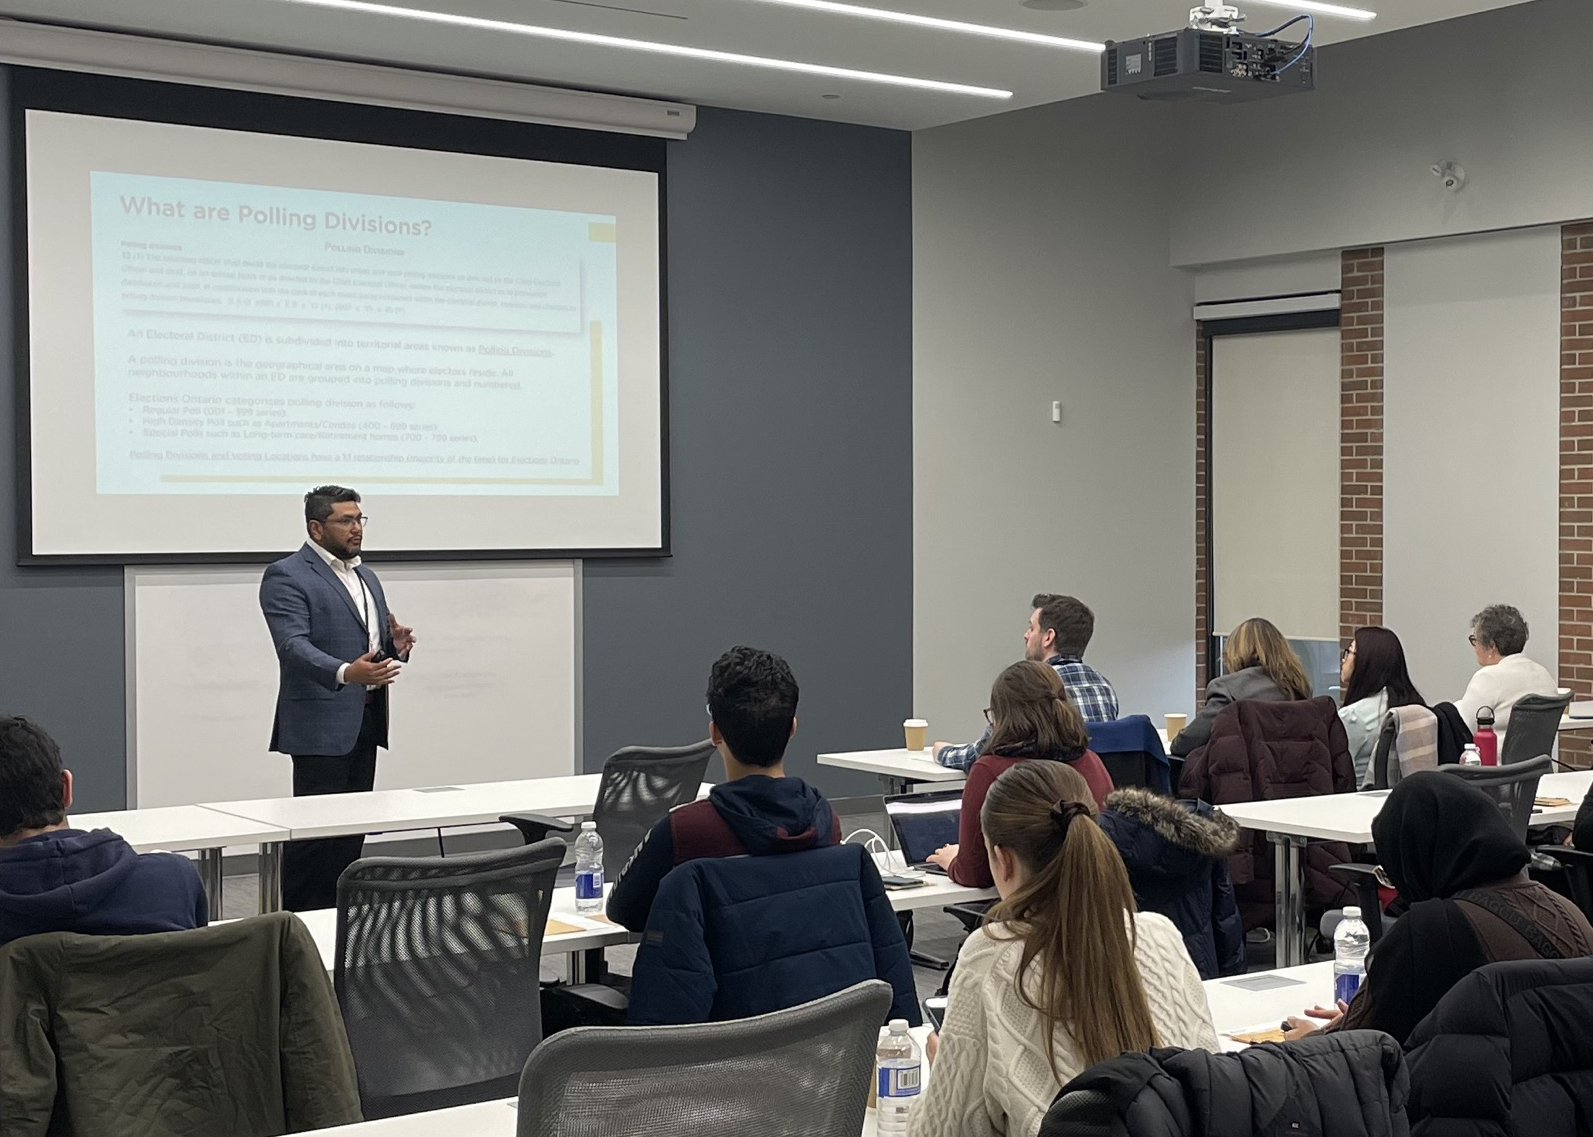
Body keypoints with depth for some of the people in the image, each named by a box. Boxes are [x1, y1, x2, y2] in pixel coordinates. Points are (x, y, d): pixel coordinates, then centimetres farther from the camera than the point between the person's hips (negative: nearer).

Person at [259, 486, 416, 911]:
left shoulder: (366, 576, 19)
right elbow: (294, 645, -20)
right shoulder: (286, 577, -7)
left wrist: (397, 644, 1)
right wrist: (345, 673, -36)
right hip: (321, 724, -8)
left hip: (365, 721, 8)